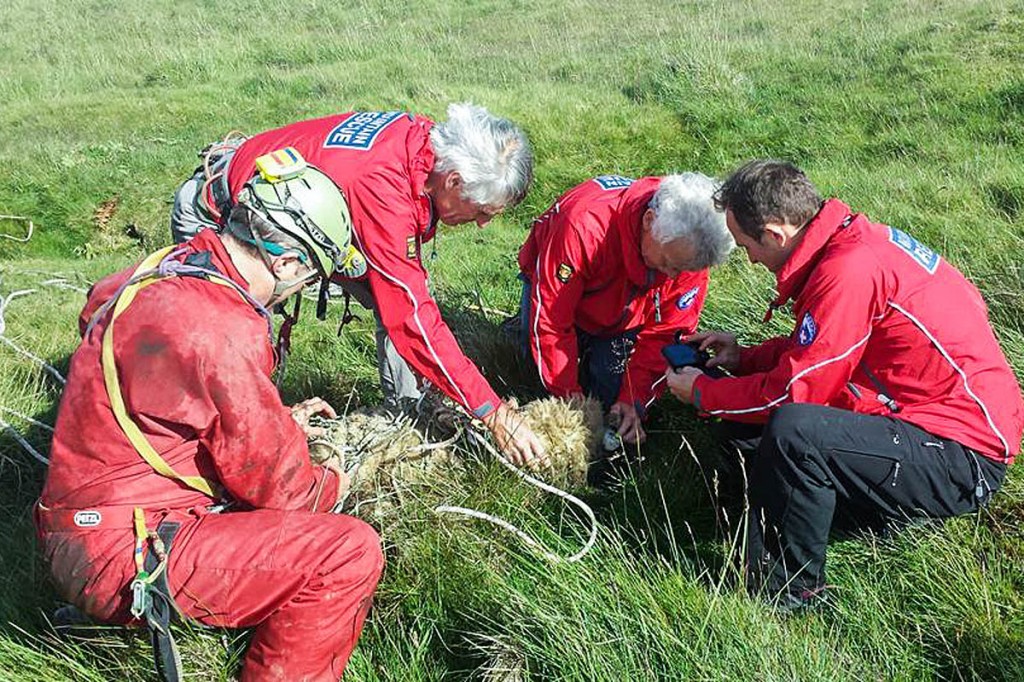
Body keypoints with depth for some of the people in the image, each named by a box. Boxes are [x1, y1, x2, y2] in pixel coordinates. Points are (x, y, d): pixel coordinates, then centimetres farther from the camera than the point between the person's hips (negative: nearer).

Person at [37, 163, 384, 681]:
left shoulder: (167, 269, 4)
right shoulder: (219, 330, -26)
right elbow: (278, 483, -19)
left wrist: (279, 420, 19)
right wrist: (335, 484, 4)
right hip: (121, 555, -10)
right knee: (350, 552, -18)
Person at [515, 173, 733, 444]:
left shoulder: (688, 248, -30)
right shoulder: (585, 226, -44)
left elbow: (664, 332, -18)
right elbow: (550, 321, -34)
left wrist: (634, 401, -26)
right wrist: (570, 397, -29)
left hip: (622, 315, 3)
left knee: (611, 394, -8)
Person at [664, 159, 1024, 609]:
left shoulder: (850, 272, -25)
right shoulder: (852, 238, 3)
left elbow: (792, 391, -18)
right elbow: (817, 349, 19)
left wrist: (701, 393, -4)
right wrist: (744, 357, 11)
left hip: (963, 458, -10)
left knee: (790, 430, -31)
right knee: (749, 418, 9)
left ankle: (786, 594, -11)